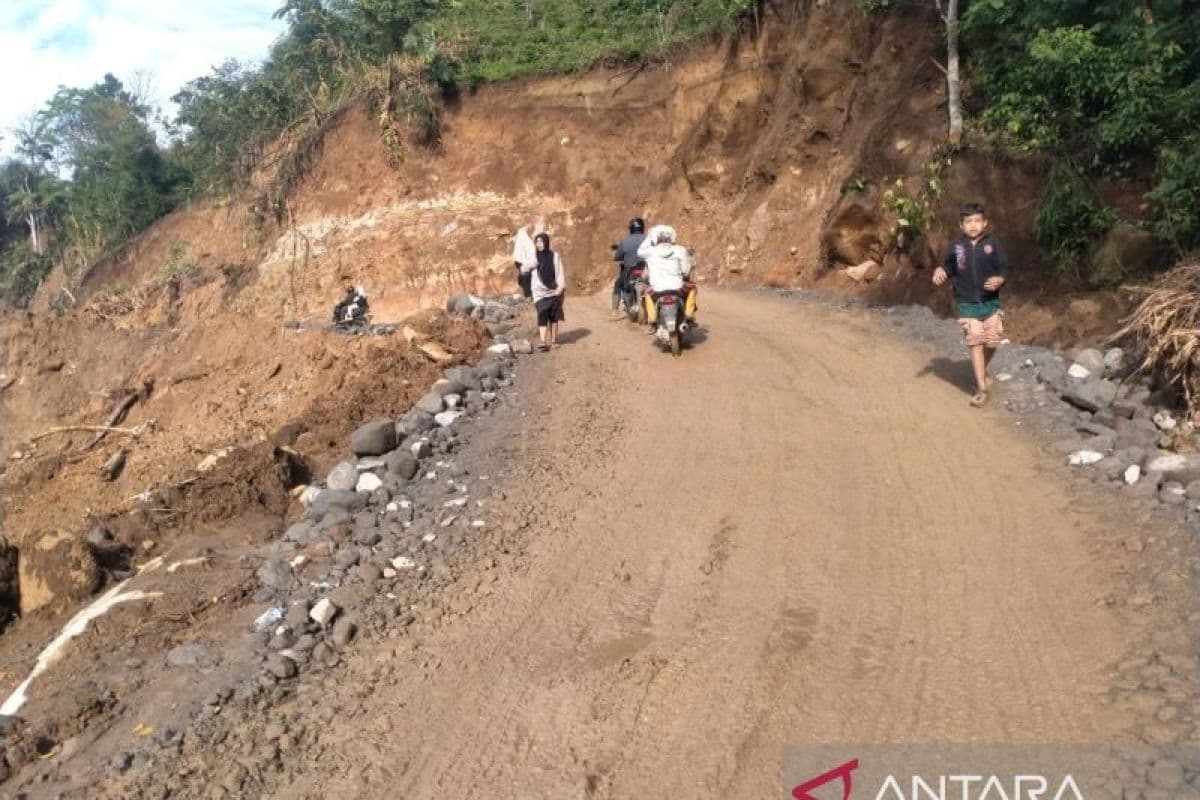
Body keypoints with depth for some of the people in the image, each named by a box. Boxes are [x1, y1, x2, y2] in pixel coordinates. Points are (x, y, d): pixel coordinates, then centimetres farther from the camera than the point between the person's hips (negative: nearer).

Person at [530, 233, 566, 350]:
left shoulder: (554, 256, 0)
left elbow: (559, 273, 0)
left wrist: (560, 287, -11)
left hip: (554, 291, 1)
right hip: (540, 292, -1)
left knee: (554, 317, 9)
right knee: (542, 315, -13)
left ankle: (554, 340, 21)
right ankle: (544, 341, -21)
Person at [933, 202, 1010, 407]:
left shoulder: (993, 243, -6)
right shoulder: (956, 245, -3)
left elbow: (1004, 269, -5)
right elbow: (949, 267, 12)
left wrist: (999, 280, -25)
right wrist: (940, 271, -10)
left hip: (991, 301, 1)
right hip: (967, 303, 0)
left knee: (992, 342, 7)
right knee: (975, 343, -5)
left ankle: (983, 372, 38)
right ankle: (982, 388, -2)